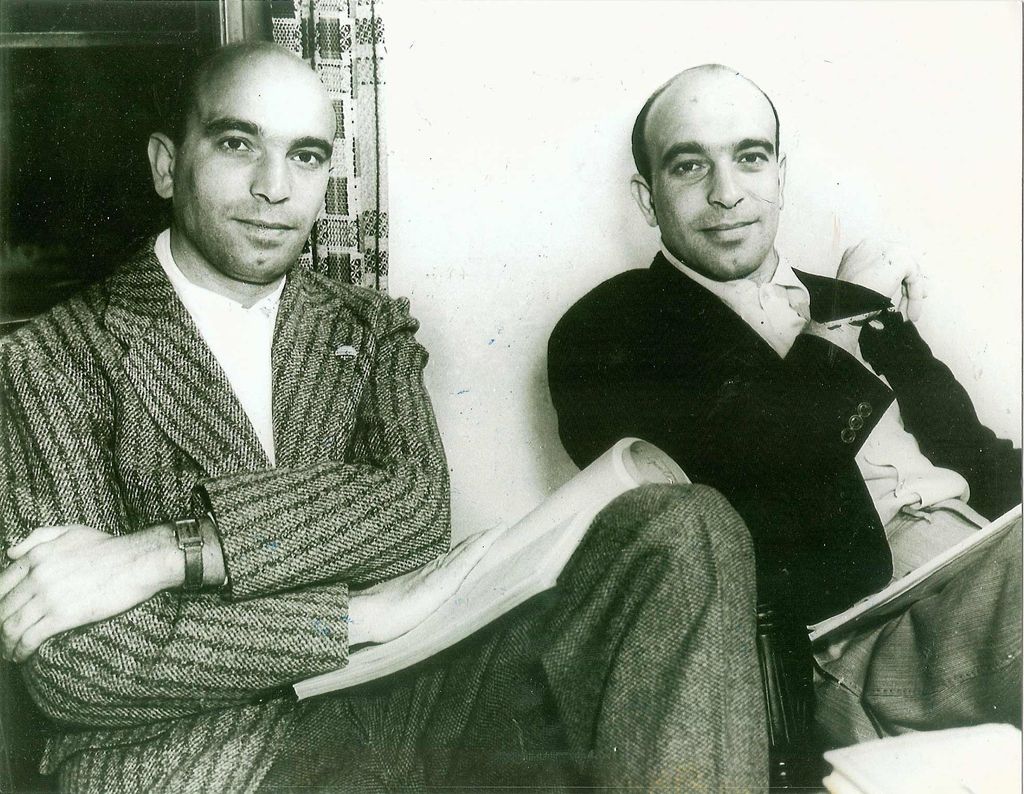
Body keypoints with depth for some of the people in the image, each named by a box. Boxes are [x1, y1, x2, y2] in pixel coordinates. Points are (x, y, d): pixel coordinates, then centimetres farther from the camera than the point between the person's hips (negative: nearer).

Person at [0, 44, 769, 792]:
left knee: (687, 530, -13)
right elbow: (78, 662, -10)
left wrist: (171, 554, -17)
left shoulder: (371, 328, 13)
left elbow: (417, 506, -6)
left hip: (388, 709, 5)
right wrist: (367, 614, -11)